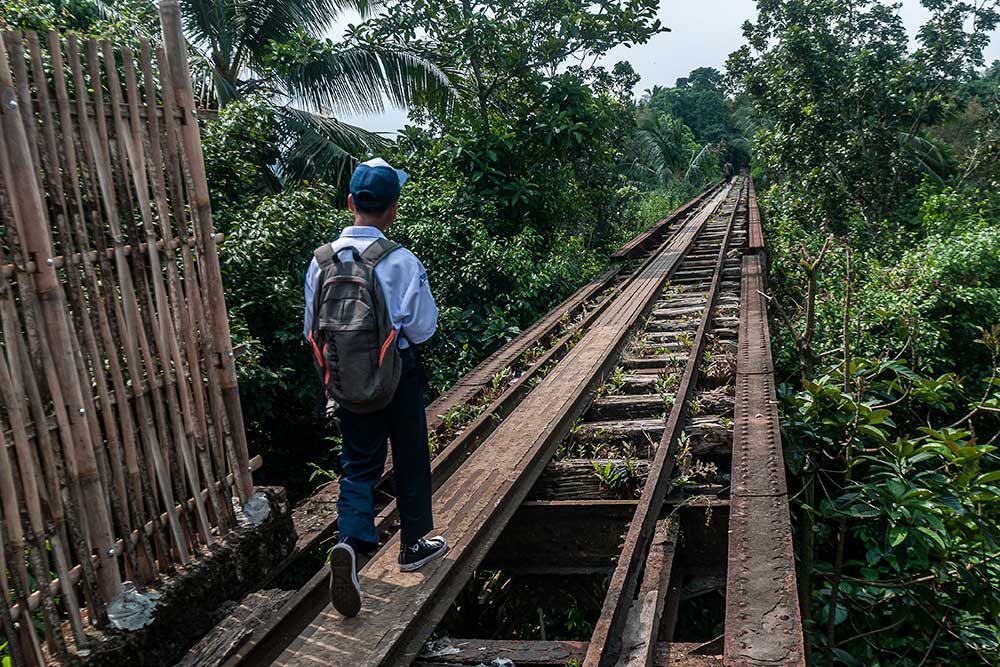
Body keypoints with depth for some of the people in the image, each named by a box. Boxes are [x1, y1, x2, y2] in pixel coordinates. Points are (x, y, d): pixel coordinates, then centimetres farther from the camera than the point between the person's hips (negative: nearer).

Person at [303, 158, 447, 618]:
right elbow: (422, 328, -13)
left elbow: (313, 330, 4)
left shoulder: (322, 260, -4)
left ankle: (350, 541, -8)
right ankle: (414, 546, 30)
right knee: (410, 459, 15)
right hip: (396, 372, -3)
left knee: (358, 463, 13)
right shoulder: (401, 261, -17)